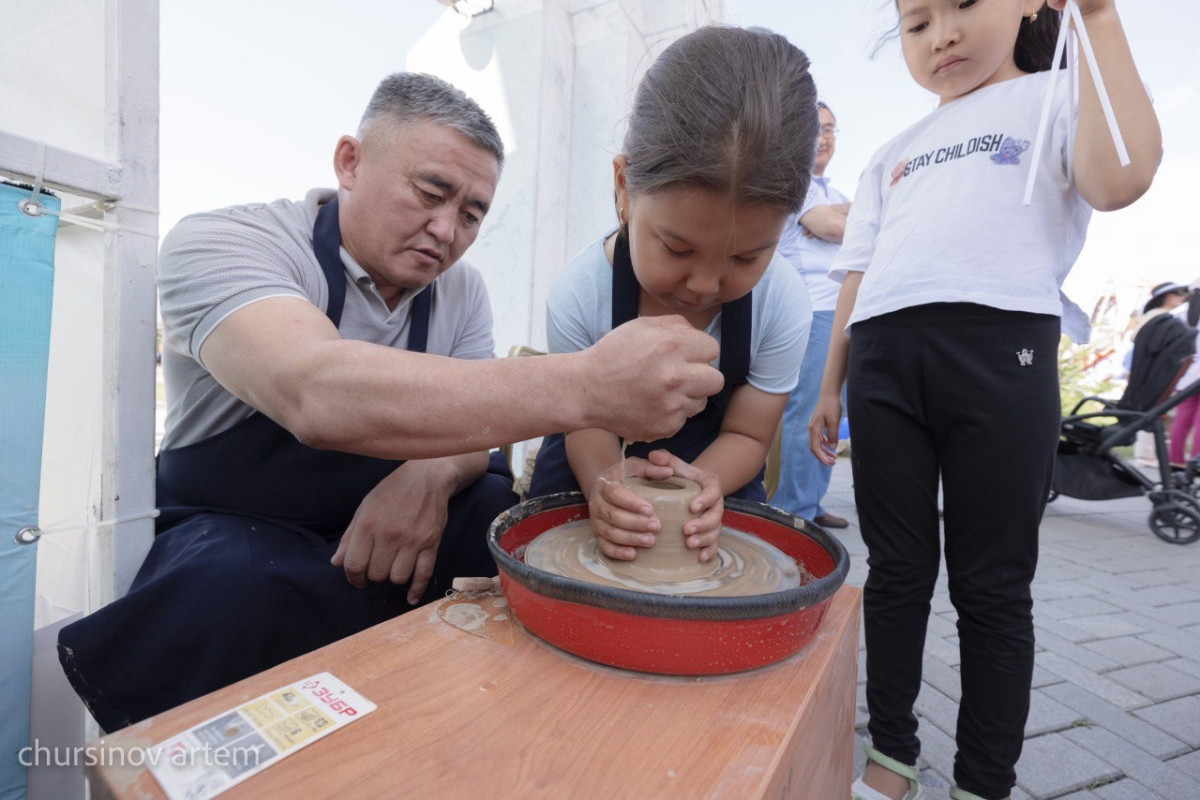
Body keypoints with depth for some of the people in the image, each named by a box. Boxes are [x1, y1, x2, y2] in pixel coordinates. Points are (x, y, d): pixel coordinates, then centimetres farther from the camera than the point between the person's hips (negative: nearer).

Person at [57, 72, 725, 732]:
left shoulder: (462, 290, 0)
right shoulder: (221, 244, -18)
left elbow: (471, 423, -3)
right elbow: (318, 395, -39)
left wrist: (434, 474, -29)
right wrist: (583, 387, -47)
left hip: (388, 523, 4)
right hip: (237, 533, -3)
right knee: (231, 586, -35)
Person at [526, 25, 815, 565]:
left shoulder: (782, 301, -25)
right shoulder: (580, 294, -28)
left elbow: (746, 434, -16)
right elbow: (589, 423, -19)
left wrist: (698, 485, -39)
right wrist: (604, 482, -43)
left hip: (712, 467, 1)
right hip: (606, 461, 0)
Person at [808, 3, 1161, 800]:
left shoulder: (1057, 100, 16)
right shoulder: (891, 154, 26)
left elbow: (1120, 179, -7)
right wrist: (830, 388, 12)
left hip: (1002, 347, -3)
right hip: (883, 356, 3)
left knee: (992, 583, 3)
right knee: (897, 571, 7)